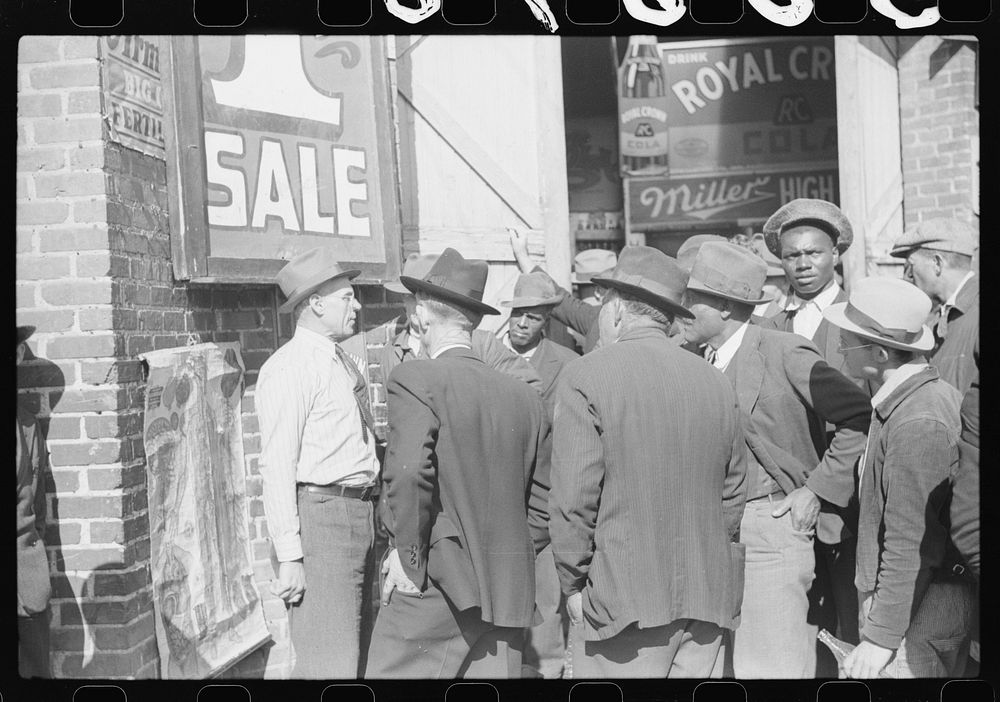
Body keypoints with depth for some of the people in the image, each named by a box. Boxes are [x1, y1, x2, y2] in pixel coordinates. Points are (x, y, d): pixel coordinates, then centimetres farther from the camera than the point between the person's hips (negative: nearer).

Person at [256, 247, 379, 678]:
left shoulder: (345, 364, 17)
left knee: (357, 654, 15)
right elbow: (277, 466, -16)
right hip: (318, 516, -9)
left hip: (361, 514, 9)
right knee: (329, 664, -8)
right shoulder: (289, 368, -11)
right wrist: (289, 556, -19)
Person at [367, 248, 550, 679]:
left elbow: (408, 474, -22)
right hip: (507, 591, 6)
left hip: (436, 585, -6)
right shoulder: (525, 398, 9)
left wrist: (408, 555, -11)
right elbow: (543, 500, 14)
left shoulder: (414, 380, -9)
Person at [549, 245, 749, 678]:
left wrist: (573, 584, -3)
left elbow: (572, 497, -13)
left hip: (623, 598, -5)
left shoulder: (586, 376, -9)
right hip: (708, 595, 6)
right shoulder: (715, 382, 8)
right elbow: (734, 492, 13)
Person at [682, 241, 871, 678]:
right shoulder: (700, 364, 8)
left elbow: (862, 416, -14)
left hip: (771, 531, -6)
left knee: (775, 665, -1)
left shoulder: (784, 353, -12)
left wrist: (815, 489, -12)